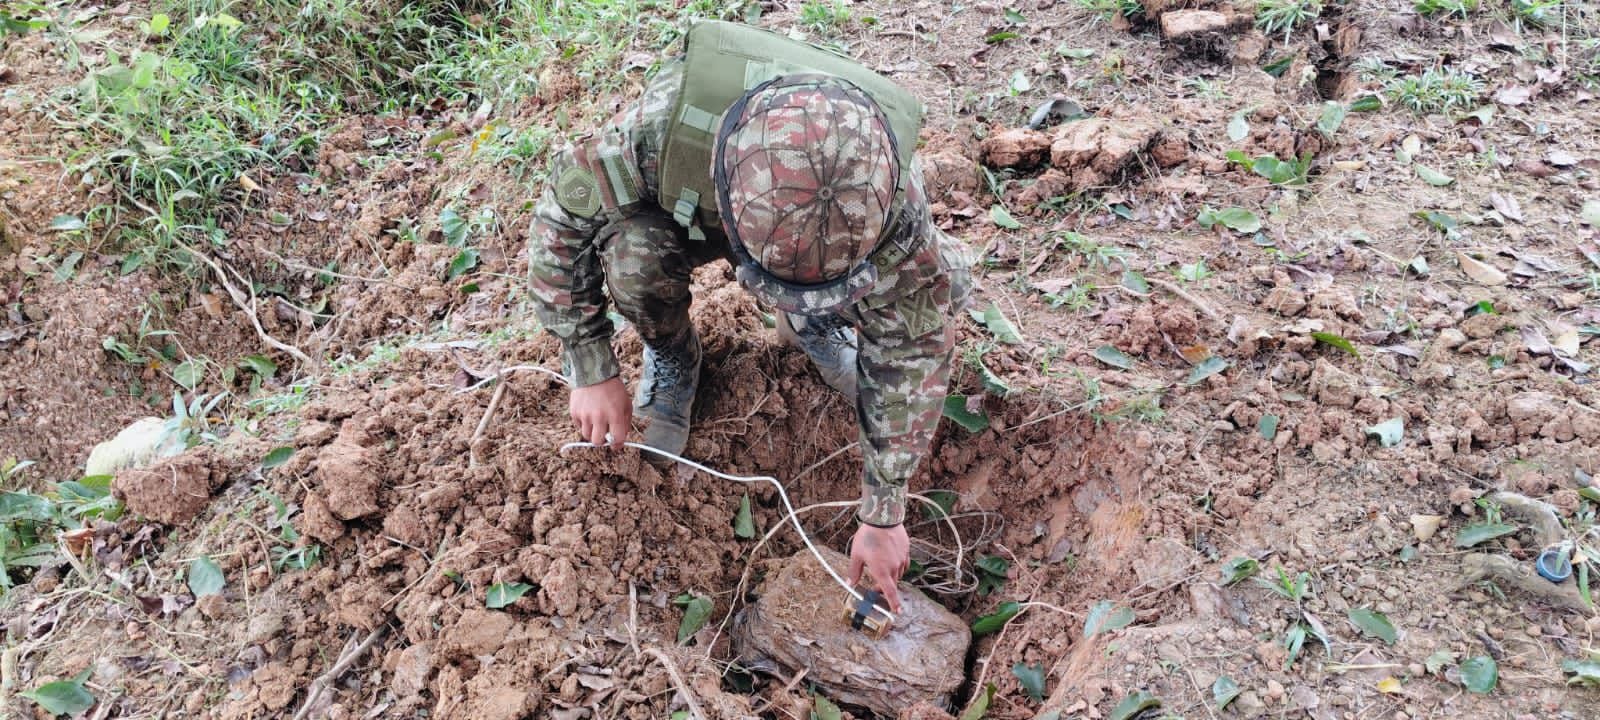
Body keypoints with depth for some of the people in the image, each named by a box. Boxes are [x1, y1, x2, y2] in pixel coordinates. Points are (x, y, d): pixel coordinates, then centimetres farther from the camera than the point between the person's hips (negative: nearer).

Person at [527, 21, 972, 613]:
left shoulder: (892, 204, -40)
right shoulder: (664, 123, -44)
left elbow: (910, 355, -27)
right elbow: (560, 215, -25)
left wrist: (882, 516, -21)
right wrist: (593, 372, -23)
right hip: (688, 215, 0)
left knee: (946, 280, -23)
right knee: (630, 249, -34)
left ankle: (816, 324, 8)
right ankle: (671, 357, 0)